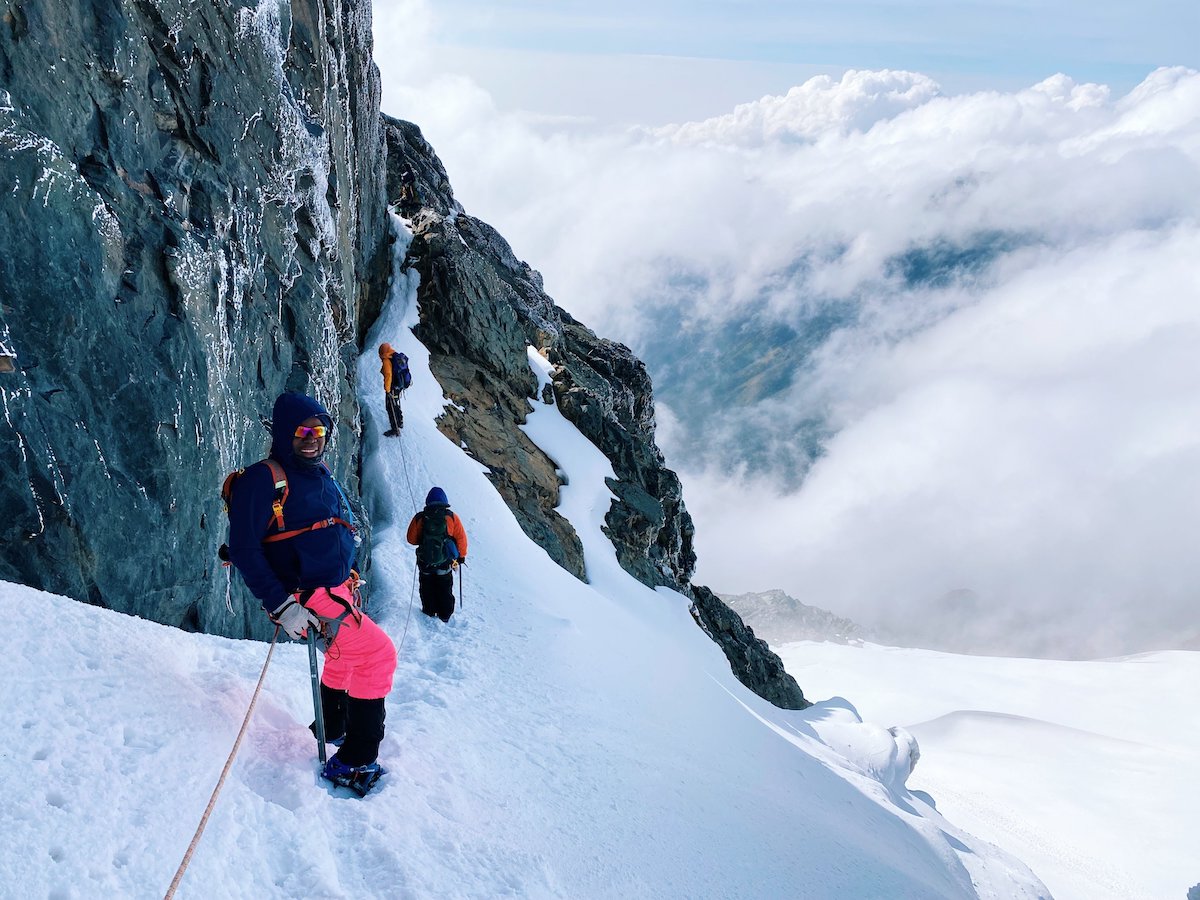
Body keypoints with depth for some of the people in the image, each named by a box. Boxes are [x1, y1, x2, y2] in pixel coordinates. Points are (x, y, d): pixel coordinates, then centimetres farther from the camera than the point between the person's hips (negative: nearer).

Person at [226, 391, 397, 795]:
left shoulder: (322, 477, 12)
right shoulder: (263, 479, -13)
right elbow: (244, 549, -18)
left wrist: (349, 577, 17)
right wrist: (280, 604, -24)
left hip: (339, 592, 9)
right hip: (306, 599, -9)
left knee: (346, 656, 26)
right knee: (377, 652, -17)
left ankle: (331, 728, 50)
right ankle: (356, 760, -11)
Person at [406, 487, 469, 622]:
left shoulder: (419, 518, -7)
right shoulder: (452, 517, -8)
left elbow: (411, 539, 1)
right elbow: (461, 538, -4)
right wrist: (461, 556, 10)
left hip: (425, 562, 0)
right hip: (446, 562, 0)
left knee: (427, 590, 18)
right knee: (445, 591, 15)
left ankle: (429, 614, 24)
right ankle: (445, 617, 20)